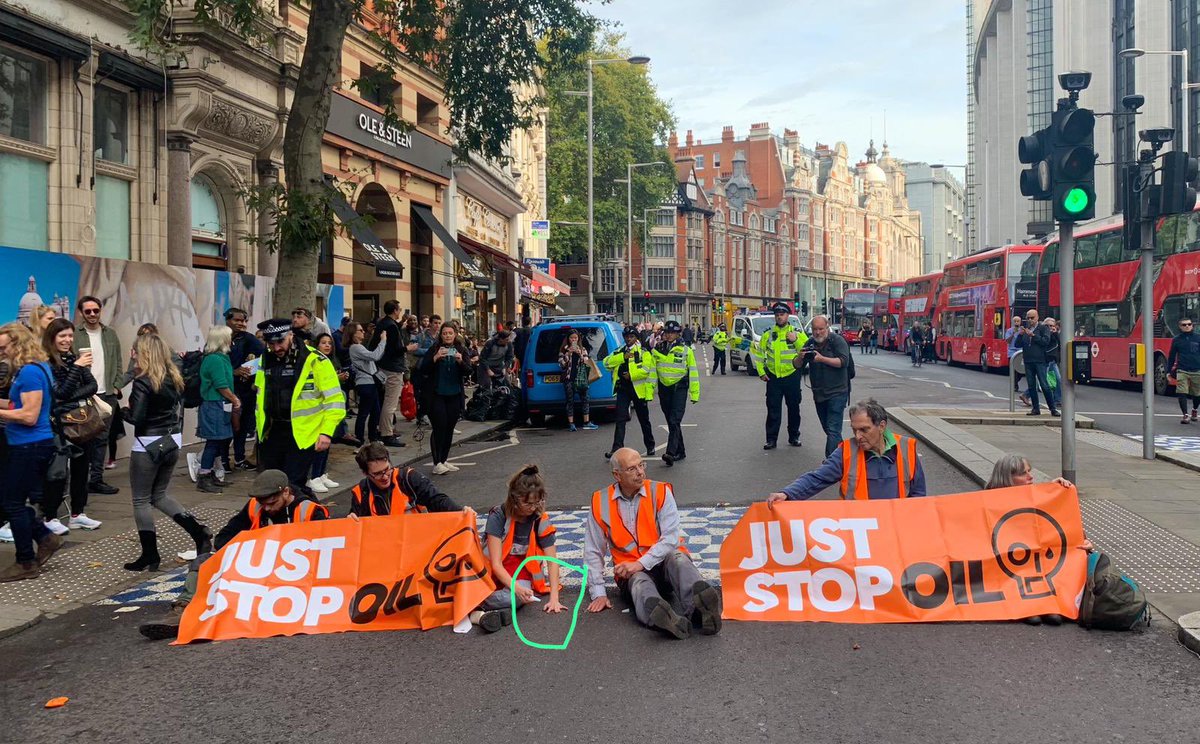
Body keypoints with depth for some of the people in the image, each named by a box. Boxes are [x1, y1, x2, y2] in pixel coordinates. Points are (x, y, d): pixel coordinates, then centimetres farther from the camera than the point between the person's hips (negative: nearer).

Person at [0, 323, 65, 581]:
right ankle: (45, 538, 21)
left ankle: (26, 564, 9)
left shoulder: (30, 372, -19)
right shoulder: (37, 368, 12)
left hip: (30, 446, -10)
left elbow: (29, 415, -23)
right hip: (29, 446, 10)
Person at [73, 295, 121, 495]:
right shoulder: (74, 334, -2)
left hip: (107, 394, 4)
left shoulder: (110, 334, 11)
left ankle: (96, 479, 13)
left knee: (102, 439, 6)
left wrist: (116, 387, 4)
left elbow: (118, 362, 13)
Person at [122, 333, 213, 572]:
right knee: (159, 495, 21)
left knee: (141, 501, 7)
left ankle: (150, 556, 10)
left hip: (147, 446, -7)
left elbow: (136, 417, -20)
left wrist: (121, 411, -3)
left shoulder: (143, 382, -16)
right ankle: (198, 532, 7)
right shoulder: (174, 379, 5)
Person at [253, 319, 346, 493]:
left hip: (303, 434, -6)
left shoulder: (315, 360, -13)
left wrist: (327, 432, -20)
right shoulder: (266, 360, 6)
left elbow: (335, 400, -13)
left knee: (292, 486, -9)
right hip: (272, 431, 7)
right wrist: (261, 425, 17)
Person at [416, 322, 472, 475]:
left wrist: (460, 361, -20)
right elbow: (423, 370, -8)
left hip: (454, 395, 3)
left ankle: (443, 460, 19)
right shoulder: (434, 350, -2)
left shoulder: (462, 350, 5)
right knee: (439, 427, -8)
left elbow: (468, 372, -1)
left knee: (449, 428, 8)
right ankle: (437, 464, -5)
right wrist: (435, 358, -23)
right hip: (436, 395, -3)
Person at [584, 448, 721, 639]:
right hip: (631, 570, 0)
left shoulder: (660, 492, 0)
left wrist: (641, 564, -18)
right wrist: (598, 593, -2)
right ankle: (668, 620, -69)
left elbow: (671, 539, -9)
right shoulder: (601, 502, 3)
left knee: (678, 558, -34)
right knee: (639, 582, -36)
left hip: (664, 561, 1)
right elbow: (593, 552, 7)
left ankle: (699, 607, -63)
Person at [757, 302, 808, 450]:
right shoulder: (768, 334, 5)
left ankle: (794, 437, 22)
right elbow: (759, 354, 11)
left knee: (794, 408, 9)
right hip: (773, 377, 1)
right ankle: (771, 439, 6)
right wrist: (761, 372, 3)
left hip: (792, 376, 0)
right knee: (773, 410, 1)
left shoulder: (798, 333, 1)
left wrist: (796, 340, -19)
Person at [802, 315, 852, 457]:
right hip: (818, 393, 7)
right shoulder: (810, 343, 10)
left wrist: (822, 359, -25)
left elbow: (843, 362, -17)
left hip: (837, 392, -7)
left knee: (833, 430, -14)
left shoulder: (837, 340, -6)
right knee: (827, 429, 15)